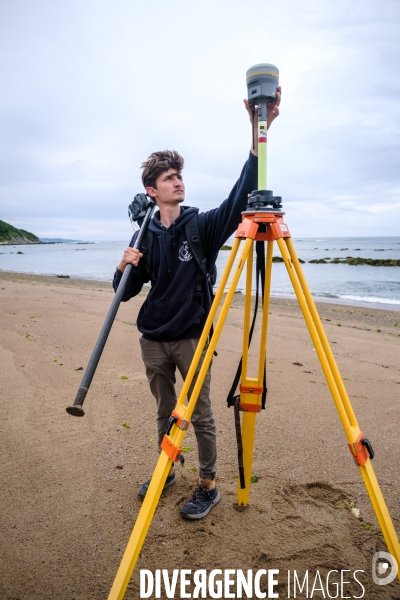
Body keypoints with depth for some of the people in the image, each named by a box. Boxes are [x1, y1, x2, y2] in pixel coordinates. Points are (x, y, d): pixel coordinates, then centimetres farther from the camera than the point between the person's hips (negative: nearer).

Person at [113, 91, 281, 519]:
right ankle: (166, 471, 39)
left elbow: (241, 197, -23)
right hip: (153, 339, 4)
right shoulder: (146, 235, 3)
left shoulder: (203, 226, -6)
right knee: (165, 412, 18)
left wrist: (259, 134, -33)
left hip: (192, 338, -3)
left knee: (200, 416, 5)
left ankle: (208, 486, 24)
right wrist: (124, 268, -16)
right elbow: (126, 291, 7)